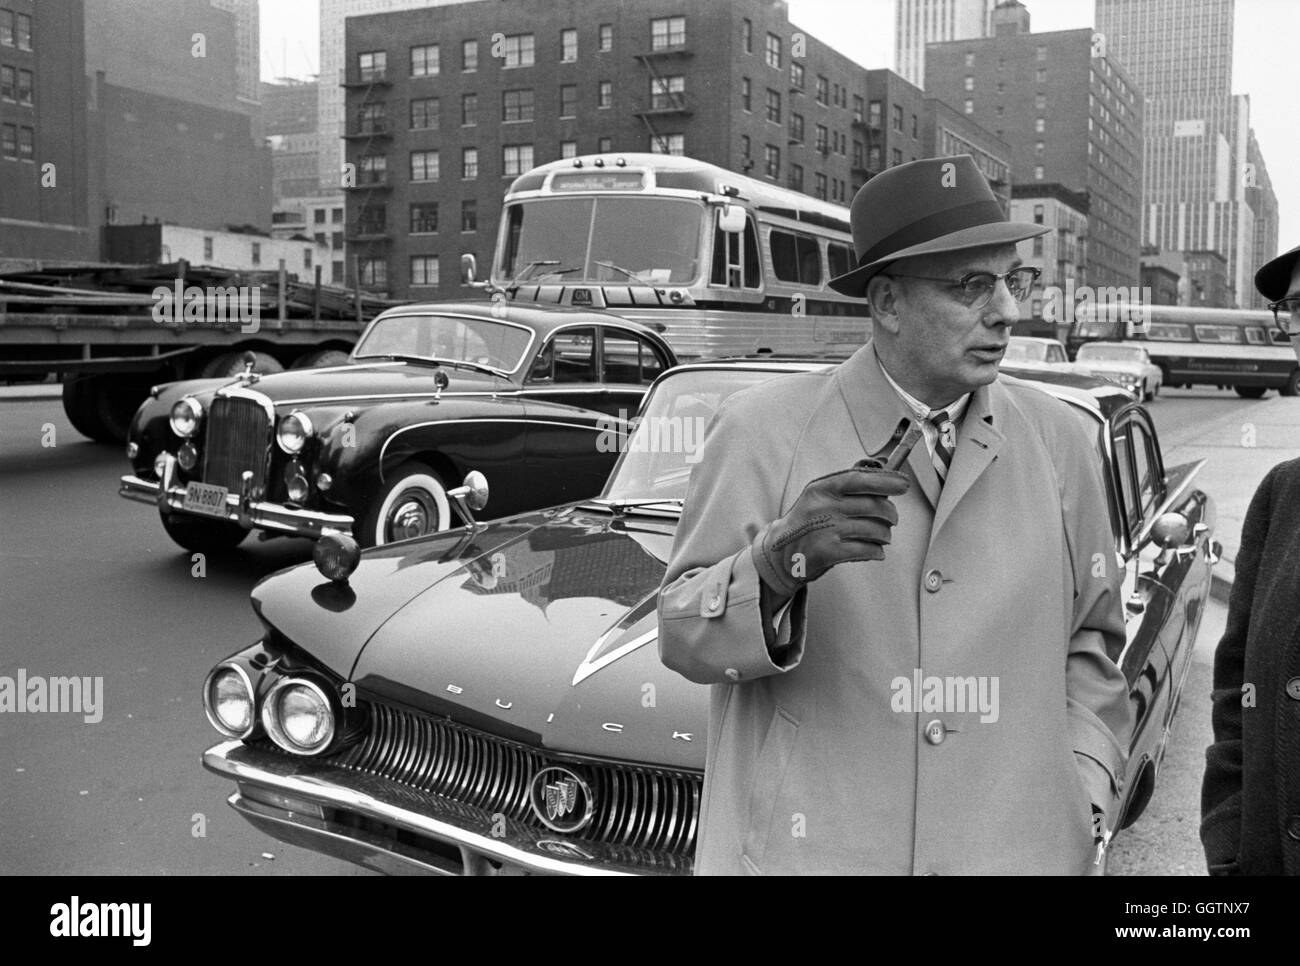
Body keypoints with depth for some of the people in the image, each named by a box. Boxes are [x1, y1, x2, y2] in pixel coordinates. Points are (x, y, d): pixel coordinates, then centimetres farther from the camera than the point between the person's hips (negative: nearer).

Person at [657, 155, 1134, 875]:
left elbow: (1088, 640, 11)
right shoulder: (761, 430, -9)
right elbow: (682, 638, -10)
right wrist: (776, 564, -28)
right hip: (803, 846, -2)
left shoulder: (1062, 440, 3)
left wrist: (1085, 794, -1)